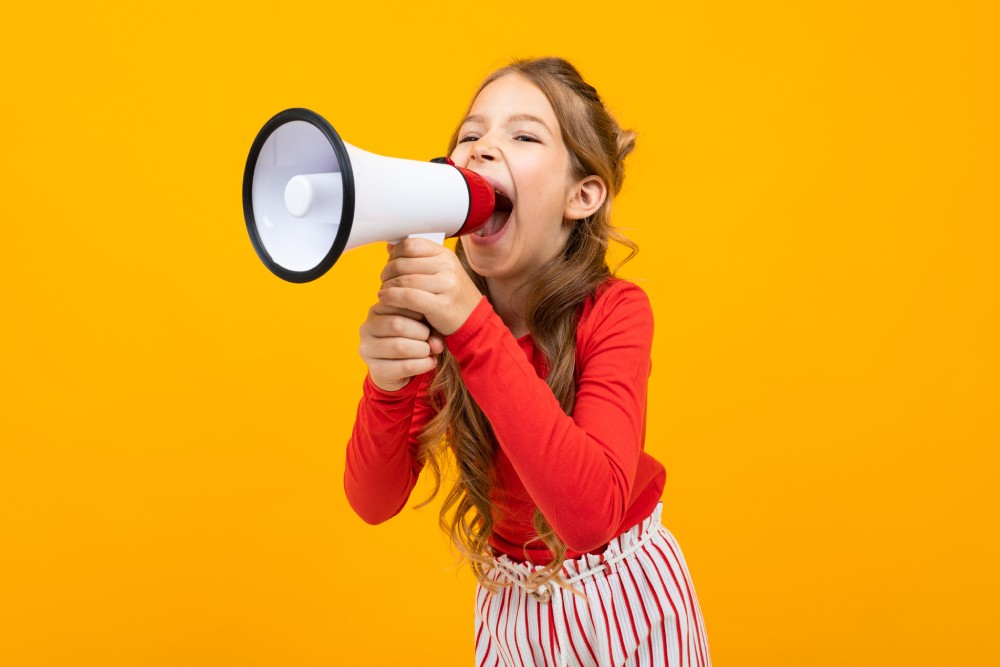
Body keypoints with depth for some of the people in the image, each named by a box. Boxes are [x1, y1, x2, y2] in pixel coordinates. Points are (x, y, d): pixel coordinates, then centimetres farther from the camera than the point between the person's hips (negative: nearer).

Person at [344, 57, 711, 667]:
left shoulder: (612, 313, -23)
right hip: (508, 606, 4)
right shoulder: (439, 309, -13)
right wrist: (388, 385, -36)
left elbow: (591, 514, -37)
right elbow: (375, 501, -16)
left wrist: (473, 327, -43)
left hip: (617, 602, -3)